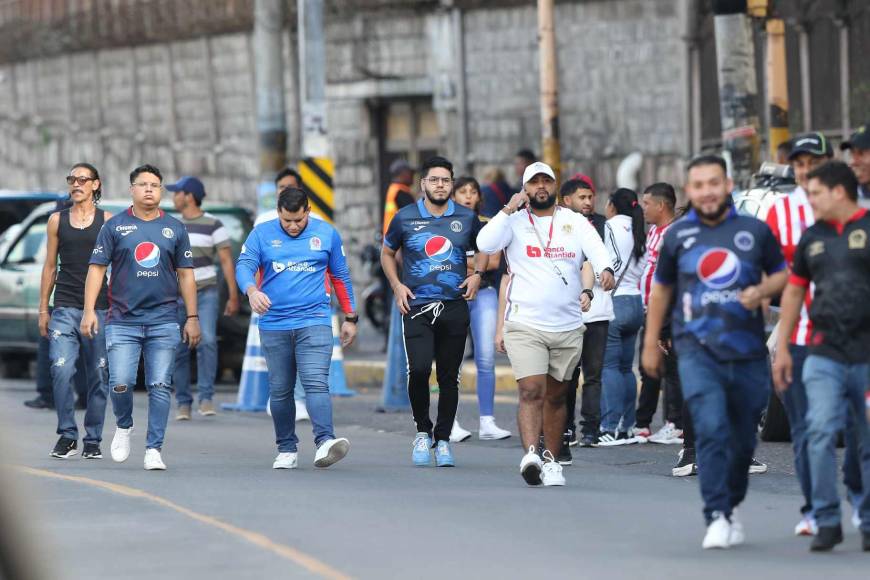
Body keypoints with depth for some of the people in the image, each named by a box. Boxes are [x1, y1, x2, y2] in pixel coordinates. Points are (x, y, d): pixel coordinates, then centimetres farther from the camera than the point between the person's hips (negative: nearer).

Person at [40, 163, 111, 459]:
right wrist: (43, 309, 9)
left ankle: (93, 440, 11)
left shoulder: (107, 221, 4)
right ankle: (67, 435, -3)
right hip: (65, 308, 1)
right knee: (61, 370, -14)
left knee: (98, 376, 2)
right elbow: (50, 267, 13)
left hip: (99, 308, -1)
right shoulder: (57, 220, 10)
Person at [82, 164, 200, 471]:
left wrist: (192, 318, 7)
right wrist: (89, 310, -6)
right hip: (123, 321, -1)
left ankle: (154, 449, 3)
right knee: (120, 383, -10)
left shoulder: (175, 229, 10)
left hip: (164, 321, 1)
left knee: (160, 387, -3)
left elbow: (185, 275, 12)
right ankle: (124, 426, 19)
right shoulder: (114, 227, 5)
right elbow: (97, 269, 4)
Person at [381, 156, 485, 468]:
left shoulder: (466, 218, 7)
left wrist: (477, 274, 7)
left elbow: (482, 249, 25)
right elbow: (387, 253, 17)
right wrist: (396, 285, 4)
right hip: (417, 306, -2)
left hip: (454, 307, 2)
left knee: (449, 377, 4)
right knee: (419, 369, -18)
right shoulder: (405, 217, 3)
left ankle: (443, 439, 15)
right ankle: (422, 431, 3)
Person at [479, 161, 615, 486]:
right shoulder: (514, 222, 4)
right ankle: (530, 456, -29)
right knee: (531, 392, -17)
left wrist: (605, 270, -30)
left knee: (556, 396, 12)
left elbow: (596, 249, -9)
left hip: (568, 327, 3)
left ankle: (551, 461, 21)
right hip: (525, 326, -3)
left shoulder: (575, 222, 7)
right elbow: (485, 244, -11)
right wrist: (509, 210, -12)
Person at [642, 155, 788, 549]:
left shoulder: (755, 231, 5)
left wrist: (761, 291, -7)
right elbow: (661, 289, 18)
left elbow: (782, 275, 15)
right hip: (697, 349, -2)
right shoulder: (678, 235, 6)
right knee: (711, 429, -18)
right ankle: (717, 517, -19)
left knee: (743, 438, 9)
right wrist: (651, 343, 20)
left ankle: (732, 506, 31)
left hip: (747, 350, 2)